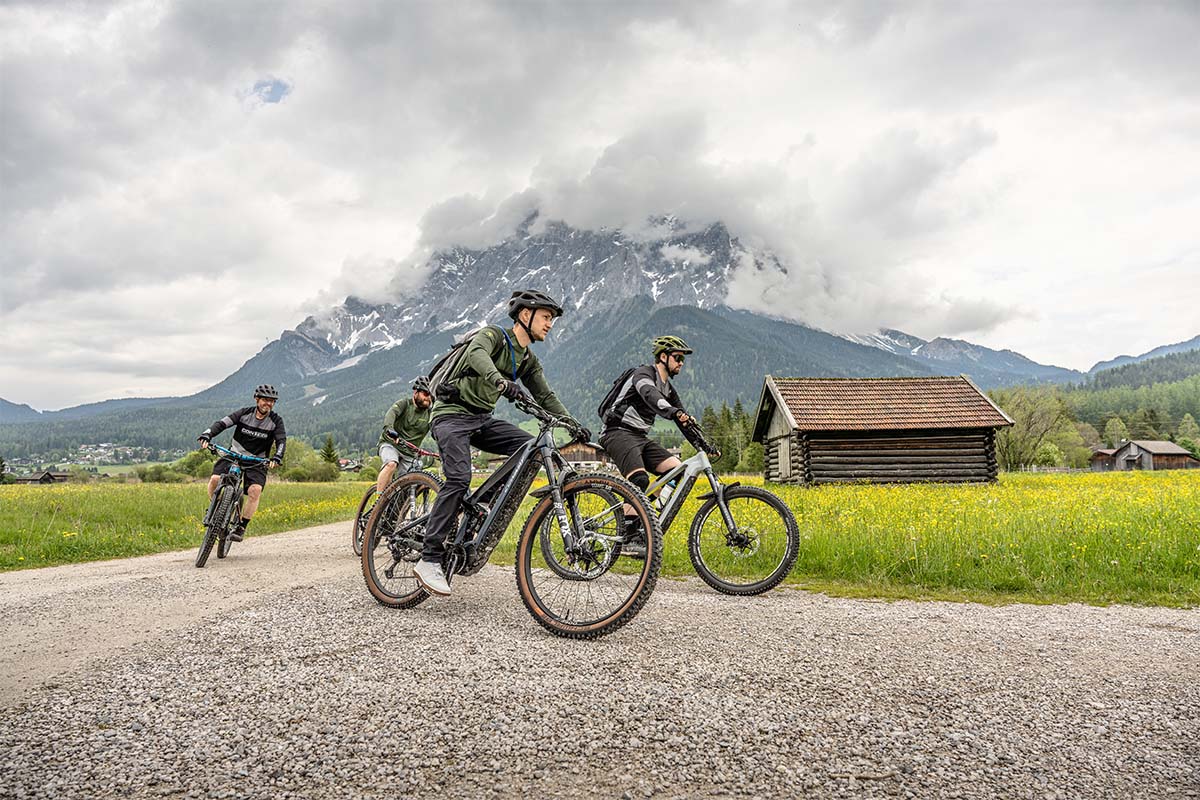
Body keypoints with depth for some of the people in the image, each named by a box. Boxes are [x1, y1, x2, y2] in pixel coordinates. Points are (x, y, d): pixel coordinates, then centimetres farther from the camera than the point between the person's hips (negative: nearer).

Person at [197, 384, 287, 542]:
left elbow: (281, 440, -16)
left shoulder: (276, 421, -5)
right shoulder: (245, 413, -4)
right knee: (215, 479, -24)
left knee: (255, 490, -25)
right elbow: (222, 423, -13)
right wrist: (206, 435, -32)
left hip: (257, 461, -1)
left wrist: (277, 457, -35)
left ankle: (241, 527, -11)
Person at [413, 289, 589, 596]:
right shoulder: (494, 335, -10)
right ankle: (429, 560, -22)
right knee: (459, 479, -25)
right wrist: (500, 380, -52)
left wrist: (572, 424, 1)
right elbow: (476, 352, -33)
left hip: (481, 419, 7)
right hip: (452, 413, -7)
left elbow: (545, 396, 14)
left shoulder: (528, 360, 12)